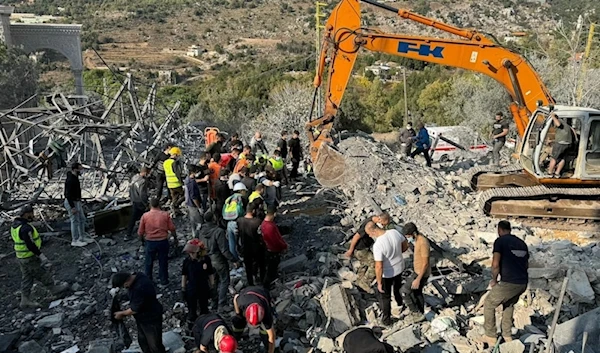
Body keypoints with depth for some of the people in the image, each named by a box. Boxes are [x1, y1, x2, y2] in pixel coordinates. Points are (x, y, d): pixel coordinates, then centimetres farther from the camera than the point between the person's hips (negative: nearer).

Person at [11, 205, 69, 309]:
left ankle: (25, 301, 22)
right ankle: (54, 289, 27)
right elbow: (30, 245, -29)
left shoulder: (15, 224, 4)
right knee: (43, 274, 10)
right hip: (30, 258, -9)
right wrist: (41, 256, -23)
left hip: (21, 257, 9)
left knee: (26, 279, 16)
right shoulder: (25, 228, -28)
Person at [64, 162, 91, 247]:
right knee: (75, 221, -1)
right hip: (71, 203, -10)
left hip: (76, 202, 10)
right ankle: (75, 241, 10)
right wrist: (72, 207, -26)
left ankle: (82, 237, 24)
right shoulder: (70, 180, -24)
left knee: (82, 219, 14)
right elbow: (68, 195, -26)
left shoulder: (75, 177, 7)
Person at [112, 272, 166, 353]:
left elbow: (135, 309, -24)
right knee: (142, 341, 26)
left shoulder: (140, 289, -38)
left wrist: (122, 314, -7)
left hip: (151, 320, -9)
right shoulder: (136, 277, -9)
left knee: (155, 345, 9)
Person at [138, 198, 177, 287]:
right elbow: (172, 228, -6)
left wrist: (142, 240, 15)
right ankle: (164, 280, 24)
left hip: (150, 242, 0)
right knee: (163, 262, 14)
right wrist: (175, 237, 11)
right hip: (163, 241, 0)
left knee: (148, 262, 18)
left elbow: (140, 232, -3)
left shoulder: (145, 216, -8)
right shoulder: (165, 214, -8)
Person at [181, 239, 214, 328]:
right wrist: (183, 289, 0)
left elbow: (210, 274, -3)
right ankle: (191, 327, 26)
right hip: (191, 290, -1)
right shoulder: (187, 261, -14)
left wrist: (212, 287, 2)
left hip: (204, 289, 1)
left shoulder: (206, 259, -13)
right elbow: (184, 275, -3)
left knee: (204, 309, 18)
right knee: (192, 310, 10)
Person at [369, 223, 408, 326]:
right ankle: (400, 306, 61)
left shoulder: (378, 245, -36)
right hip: (399, 267, 6)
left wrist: (379, 283, -20)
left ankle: (386, 319, 38)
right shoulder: (394, 232, -17)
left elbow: (379, 267, -33)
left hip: (387, 273, -6)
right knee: (397, 287, 35)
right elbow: (405, 245, 0)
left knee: (385, 296, 19)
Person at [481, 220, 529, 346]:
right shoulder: (522, 243, 16)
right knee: (509, 305, 32)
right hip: (523, 283, 7)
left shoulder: (500, 241, -5)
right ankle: (507, 335, 36)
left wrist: (494, 280, 0)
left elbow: (495, 264, -15)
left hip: (508, 283, -7)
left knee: (489, 304, 14)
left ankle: (491, 336, 19)